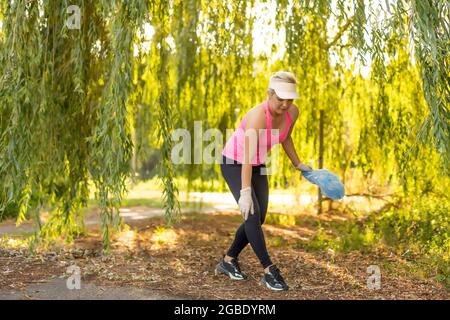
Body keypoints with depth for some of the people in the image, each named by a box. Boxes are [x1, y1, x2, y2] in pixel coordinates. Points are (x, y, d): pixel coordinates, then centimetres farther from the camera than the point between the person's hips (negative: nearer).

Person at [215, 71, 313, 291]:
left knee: (258, 218, 6)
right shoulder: (257, 116, -34)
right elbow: (248, 158, -41)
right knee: (252, 214, -20)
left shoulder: (292, 112, -13)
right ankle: (269, 271, -13)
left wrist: (297, 163, 16)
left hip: (258, 165, 7)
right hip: (234, 164, -7)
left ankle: (228, 261, 22)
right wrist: (245, 193, -46)